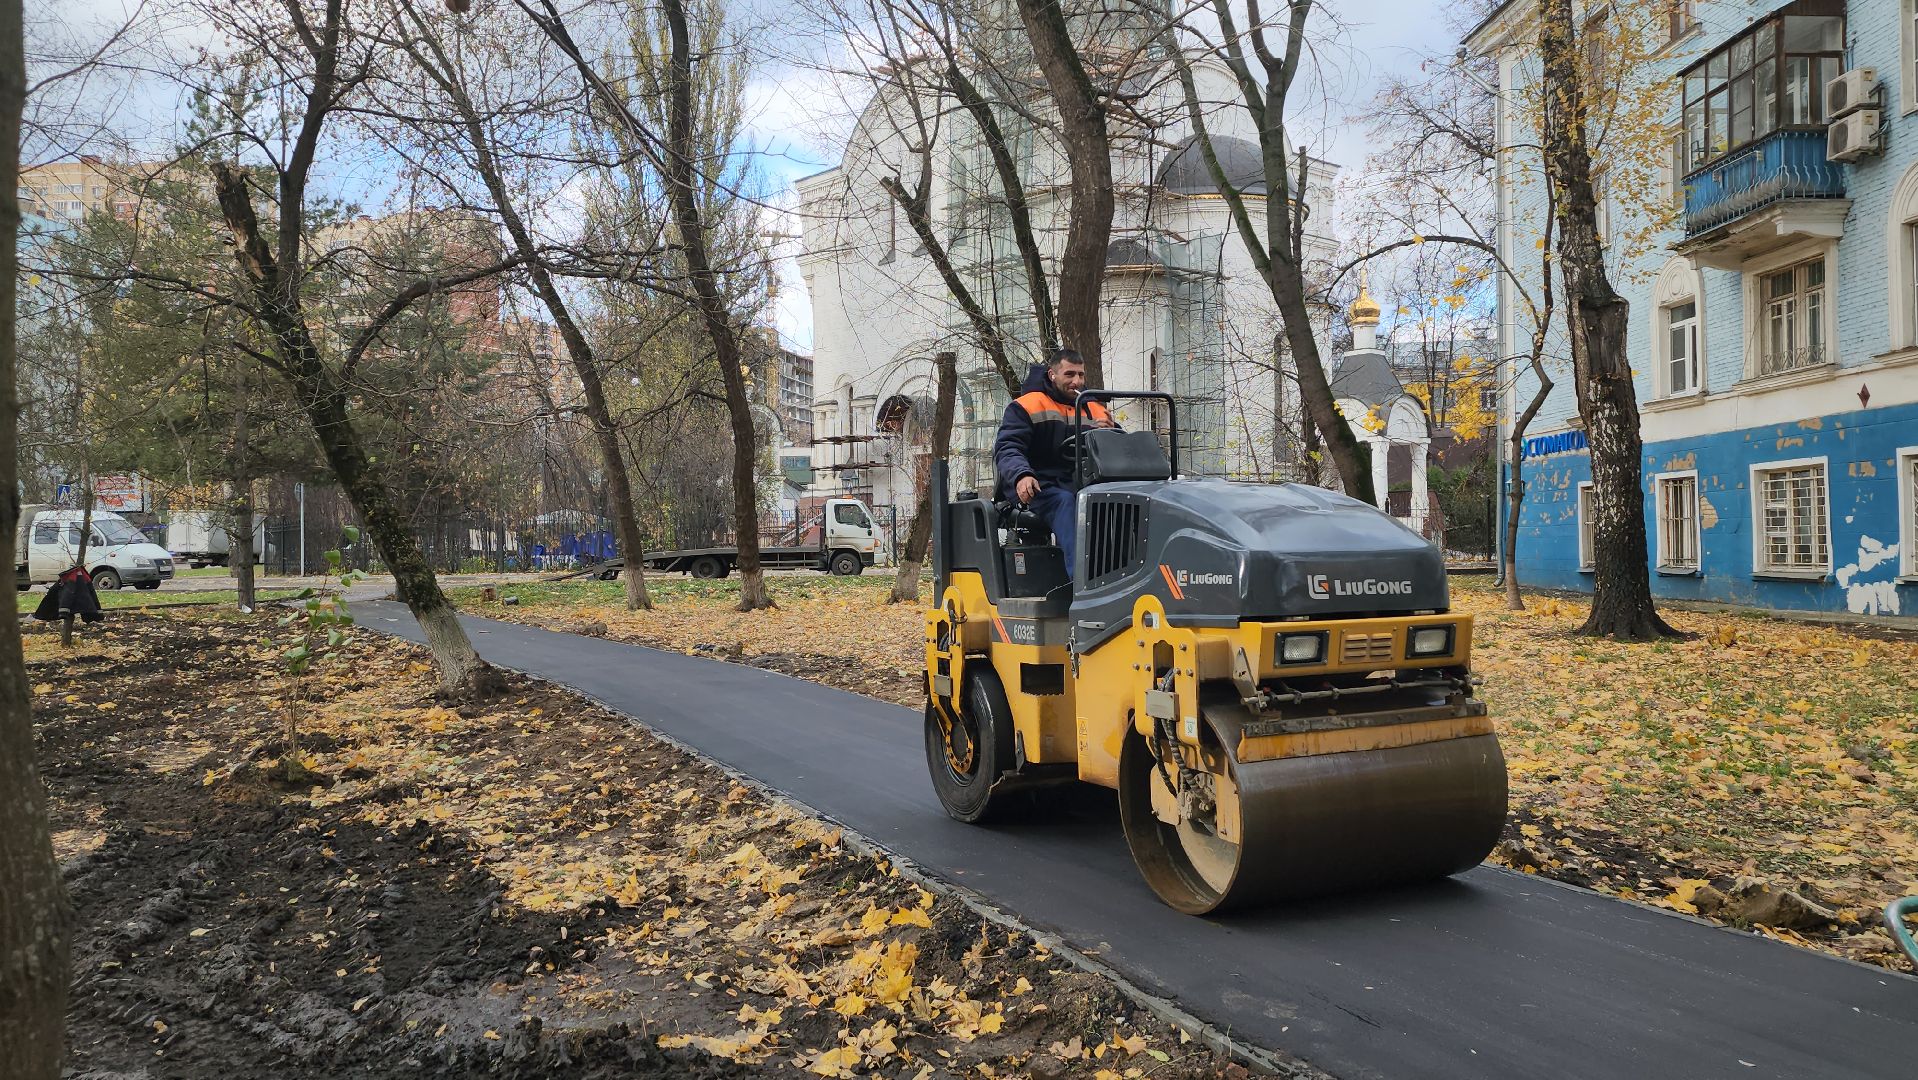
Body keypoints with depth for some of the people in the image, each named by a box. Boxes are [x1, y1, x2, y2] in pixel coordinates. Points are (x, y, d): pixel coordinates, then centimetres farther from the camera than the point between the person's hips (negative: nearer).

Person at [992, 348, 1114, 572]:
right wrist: (1021, 475, -28)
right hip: (1040, 487, -4)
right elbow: (1006, 448, -6)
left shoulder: (1095, 409, 21)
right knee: (1064, 501, -37)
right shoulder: (1026, 406, 6)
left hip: (1083, 485, 4)